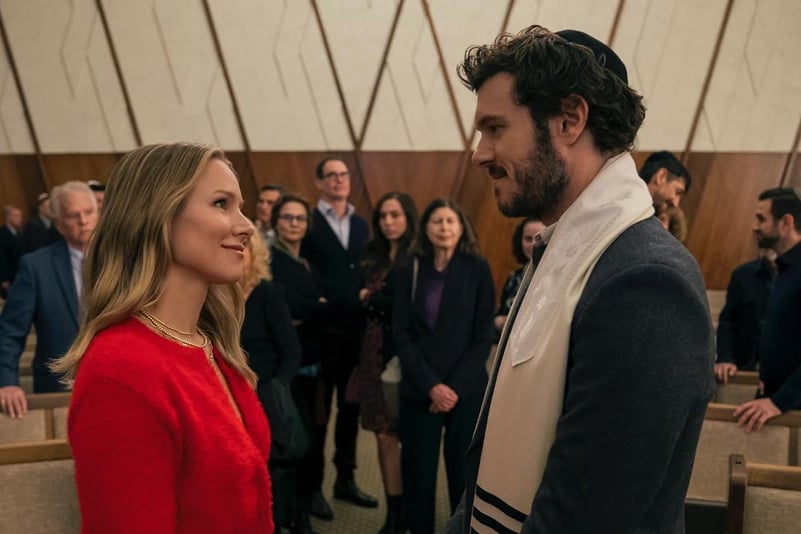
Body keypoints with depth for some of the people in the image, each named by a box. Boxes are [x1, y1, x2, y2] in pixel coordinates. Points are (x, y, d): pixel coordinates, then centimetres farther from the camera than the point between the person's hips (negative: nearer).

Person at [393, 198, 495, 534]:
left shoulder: (478, 269, 1)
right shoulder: (408, 272, 5)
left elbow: (484, 335, -1)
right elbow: (401, 333, 1)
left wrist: (456, 386, -9)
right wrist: (430, 385, -10)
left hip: (467, 390, -1)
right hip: (418, 391, 1)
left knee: (464, 474, 2)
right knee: (418, 474, 4)